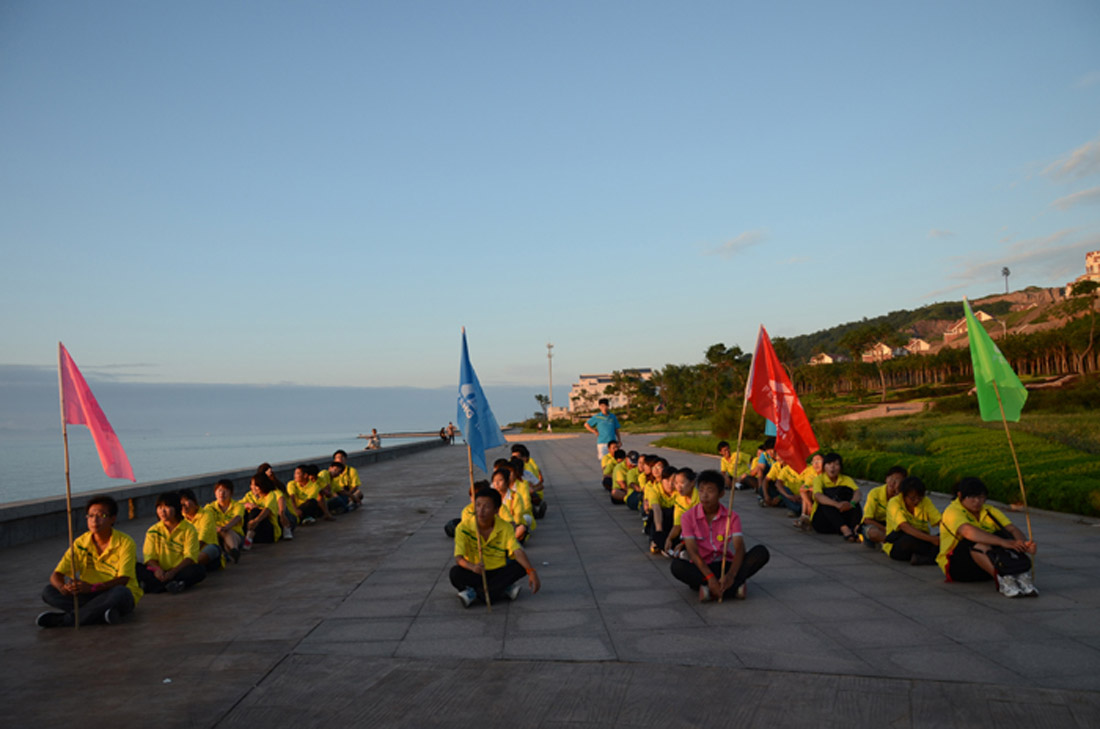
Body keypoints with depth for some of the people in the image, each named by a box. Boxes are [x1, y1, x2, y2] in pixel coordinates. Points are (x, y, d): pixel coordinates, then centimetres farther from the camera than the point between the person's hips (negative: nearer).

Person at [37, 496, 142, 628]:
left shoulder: (125, 542, -12)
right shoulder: (80, 543, 0)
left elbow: (123, 580, -22)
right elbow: (55, 576, -5)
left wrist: (93, 587, -39)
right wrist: (63, 587, -30)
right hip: (91, 596, 4)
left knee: (119, 592, -38)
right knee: (48, 592, -13)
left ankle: (65, 619, -23)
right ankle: (100, 613, -27)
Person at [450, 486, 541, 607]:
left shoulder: (506, 528, -9)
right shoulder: (464, 527, -14)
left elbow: (517, 551, -20)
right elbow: (458, 558, -22)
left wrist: (531, 571, -40)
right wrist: (472, 567, -46)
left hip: (498, 573, 2)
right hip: (475, 574, -2)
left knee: (521, 566, -26)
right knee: (455, 573, -32)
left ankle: (474, 593, -24)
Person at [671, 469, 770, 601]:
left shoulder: (732, 516, -4)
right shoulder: (688, 517, -8)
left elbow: (739, 548, -17)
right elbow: (692, 551, -16)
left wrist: (730, 575, -36)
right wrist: (710, 577, -32)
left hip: (725, 565, 2)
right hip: (701, 567, -2)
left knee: (761, 552, -21)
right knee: (676, 566, -34)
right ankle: (735, 587, -34)